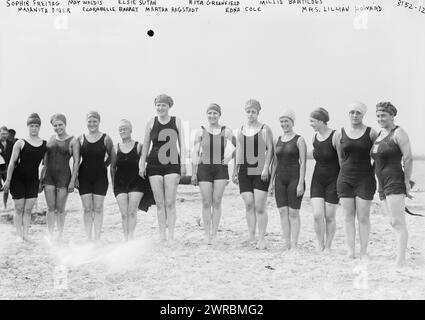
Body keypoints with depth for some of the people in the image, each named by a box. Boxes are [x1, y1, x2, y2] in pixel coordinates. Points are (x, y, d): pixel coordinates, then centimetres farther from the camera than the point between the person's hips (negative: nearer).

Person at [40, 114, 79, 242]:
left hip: (64, 175, -3)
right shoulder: (51, 139, 11)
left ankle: (60, 236, 14)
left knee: (60, 209, 1)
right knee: (51, 208, 2)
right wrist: (41, 176, 10)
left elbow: (76, 162, -6)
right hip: (49, 175, 4)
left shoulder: (73, 141, -3)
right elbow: (45, 159, 16)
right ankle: (50, 236, 8)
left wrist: (72, 180, -11)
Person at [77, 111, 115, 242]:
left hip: (100, 177, -1)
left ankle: (97, 239, 6)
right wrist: (75, 177, 5)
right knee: (87, 208, 1)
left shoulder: (105, 139, -3)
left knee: (98, 208, 1)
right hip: (84, 176, 1)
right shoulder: (81, 139, 2)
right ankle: (88, 239, 8)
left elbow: (112, 157, 7)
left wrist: (102, 166, 2)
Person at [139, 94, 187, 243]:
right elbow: (145, 146, 13)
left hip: (172, 164, -1)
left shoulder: (176, 121, 6)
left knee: (170, 203, -5)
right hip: (154, 164, 2)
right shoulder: (151, 123, 8)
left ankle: (171, 236, -2)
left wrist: (183, 164, -4)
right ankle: (162, 236, 9)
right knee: (159, 203, 3)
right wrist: (142, 165, 9)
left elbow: (182, 144, 5)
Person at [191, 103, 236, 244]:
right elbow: (195, 153, 4)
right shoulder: (201, 132, 4)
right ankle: (207, 235, 5)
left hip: (220, 169, 0)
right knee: (206, 202, 0)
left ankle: (214, 233, 6)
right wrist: (193, 173, 0)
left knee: (217, 202, -1)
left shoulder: (226, 131, 3)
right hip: (204, 168, 0)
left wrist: (230, 158, 1)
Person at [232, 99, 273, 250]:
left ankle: (261, 239, -1)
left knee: (259, 206, -7)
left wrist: (266, 168, -14)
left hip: (260, 172, -4)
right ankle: (251, 236, 8)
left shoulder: (265, 129, 2)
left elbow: (270, 149, -3)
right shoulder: (241, 130, 14)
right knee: (248, 205, 1)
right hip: (244, 172, 4)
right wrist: (235, 171, 15)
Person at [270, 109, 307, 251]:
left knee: (293, 212, -3)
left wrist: (301, 183, -14)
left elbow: (303, 163, -7)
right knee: (283, 211, 1)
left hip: (294, 178, -5)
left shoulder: (299, 140, -3)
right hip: (280, 179, 5)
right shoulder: (277, 140, 12)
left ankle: (294, 244, 1)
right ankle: (286, 243, 6)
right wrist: (272, 181, 12)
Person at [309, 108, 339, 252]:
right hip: (317, 180, 5)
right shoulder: (314, 138, 4)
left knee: (329, 216, 3)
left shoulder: (334, 136, -15)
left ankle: (327, 247, 18)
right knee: (317, 215, -7)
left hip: (333, 180, -4)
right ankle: (319, 245, 10)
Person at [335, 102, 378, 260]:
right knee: (348, 217, 3)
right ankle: (350, 252, 6)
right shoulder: (340, 133, 5)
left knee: (363, 217, -1)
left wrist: (372, 172, 5)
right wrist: (347, 172, 12)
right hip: (345, 179, 2)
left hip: (365, 179, -2)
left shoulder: (371, 133, -1)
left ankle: (363, 252, 7)